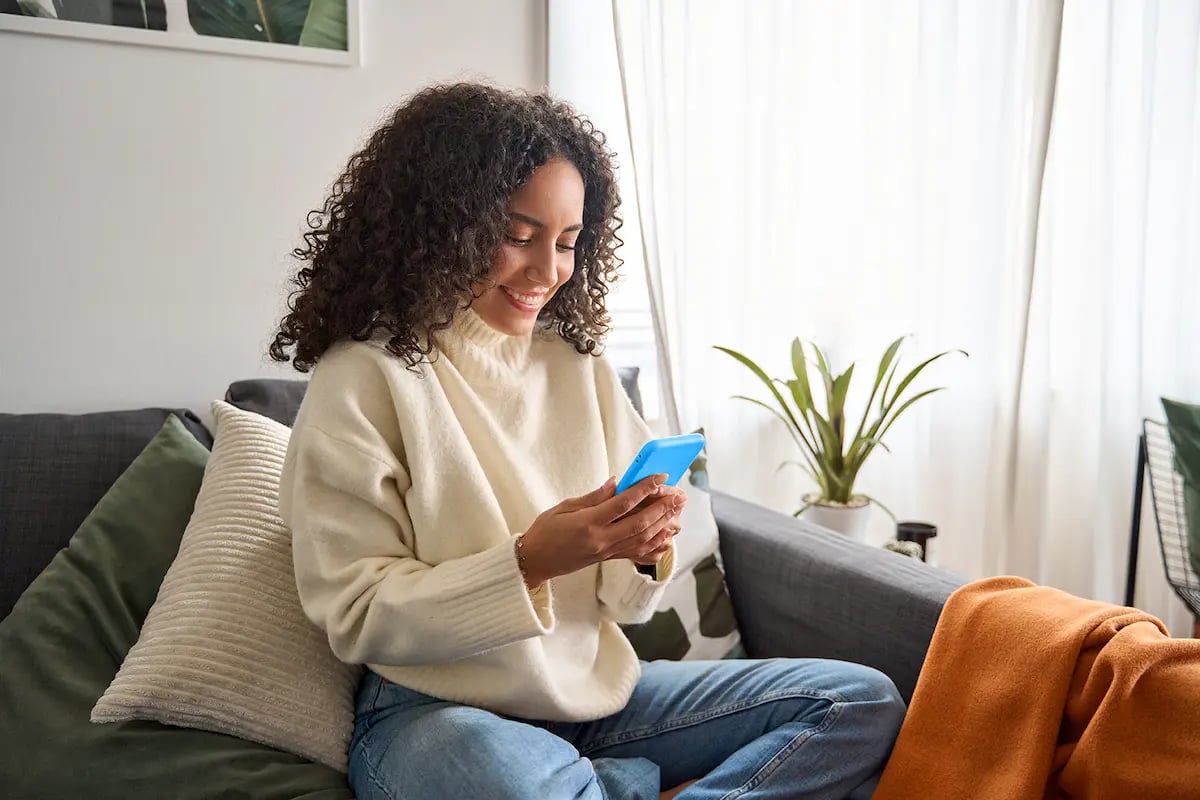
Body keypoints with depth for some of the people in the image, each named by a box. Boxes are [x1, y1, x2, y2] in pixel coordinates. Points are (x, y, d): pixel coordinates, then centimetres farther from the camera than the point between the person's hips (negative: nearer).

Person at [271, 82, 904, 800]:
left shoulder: (583, 369, 6)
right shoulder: (363, 378, -8)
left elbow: (623, 601, 9)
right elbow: (358, 618, -11)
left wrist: (648, 553, -14)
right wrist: (529, 561, -23)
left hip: (601, 693, 5)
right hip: (438, 713, -5)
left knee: (864, 702, -4)